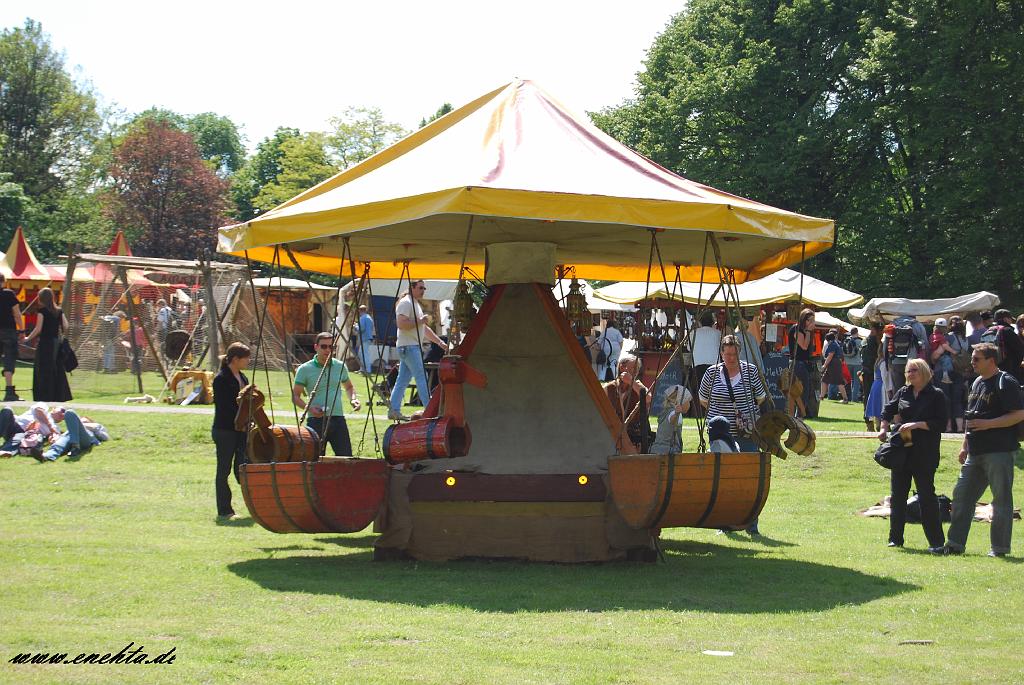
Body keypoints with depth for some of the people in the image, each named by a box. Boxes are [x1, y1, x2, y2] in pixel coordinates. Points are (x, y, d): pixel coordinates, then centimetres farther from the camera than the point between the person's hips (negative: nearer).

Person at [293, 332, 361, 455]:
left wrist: (352, 399, 5)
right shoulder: (304, 370, 0)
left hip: (338, 419, 3)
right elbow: (295, 396, 1)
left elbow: (348, 387, 27)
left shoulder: (340, 367, 11)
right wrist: (309, 407, -17)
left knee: (346, 457, -3)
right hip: (316, 421, -3)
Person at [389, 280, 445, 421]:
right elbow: (401, 324, -22)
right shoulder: (405, 303, -9)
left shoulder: (416, 304, 22)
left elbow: (424, 329, 28)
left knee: (403, 380, 7)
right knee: (422, 377, -10)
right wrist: (420, 321, -19)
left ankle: (394, 410, 8)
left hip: (414, 346, 10)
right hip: (408, 346, -10)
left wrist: (440, 342, 24)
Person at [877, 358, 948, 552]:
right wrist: (884, 428, 4)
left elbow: (941, 423, -10)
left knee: (926, 495, -5)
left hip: (925, 453, -5)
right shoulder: (903, 392, 9)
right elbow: (888, 410, 19)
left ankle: (936, 542, 1)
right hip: (901, 449, 5)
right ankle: (895, 538, 17)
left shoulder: (936, 395, -4)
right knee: (897, 494, 8)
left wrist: (917, 424, -17)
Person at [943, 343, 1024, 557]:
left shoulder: (1006, 383, -9)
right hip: (976, 452, 9)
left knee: (1001, 499, -2)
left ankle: (1000, 547, 4)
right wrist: (965, 446, 21)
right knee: (962, 495, 8)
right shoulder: (977, 383, 18)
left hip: (999, 451, -9)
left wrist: (987, 424, -19)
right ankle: (955, 544, 14)